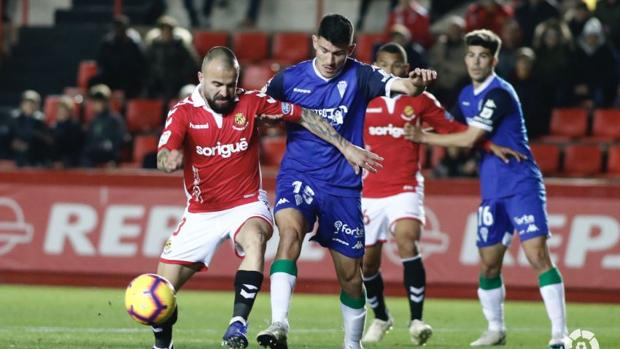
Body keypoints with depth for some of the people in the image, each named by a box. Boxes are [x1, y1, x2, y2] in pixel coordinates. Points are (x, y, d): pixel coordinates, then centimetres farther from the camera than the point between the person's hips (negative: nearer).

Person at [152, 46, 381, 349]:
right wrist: (169, 158, -48)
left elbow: (304, 117, 3)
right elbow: (163, 157, -23)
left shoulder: (251, 103, -5)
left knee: (255, 239, -38)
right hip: (200, 213, 1)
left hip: (246, 205, -1)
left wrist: (345, 147, 0)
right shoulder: (183, 112, -8)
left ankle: (239, 323, -41)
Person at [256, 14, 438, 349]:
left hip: (343, 186, 1)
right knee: (290, 231, -31)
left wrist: (415, 82, -43)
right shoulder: (289, 79, 0)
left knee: (351, 274, 7)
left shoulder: (359, 76, -5)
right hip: (298, 176, 0)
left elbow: (402, 86, -20)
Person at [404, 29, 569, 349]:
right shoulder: (466, 95, 12)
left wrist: (424, 137, -9)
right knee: (488, 264, 9)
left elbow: (470, 139, -19)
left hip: (522, 186, -8)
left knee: (537, 254, -17)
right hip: (492, 190, 8)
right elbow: (458, 130, 25)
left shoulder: (499, 94, -15)